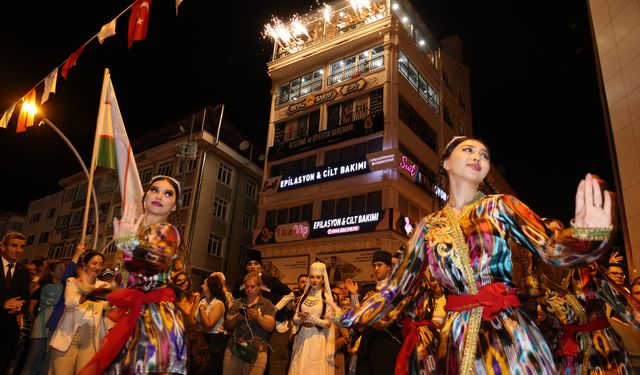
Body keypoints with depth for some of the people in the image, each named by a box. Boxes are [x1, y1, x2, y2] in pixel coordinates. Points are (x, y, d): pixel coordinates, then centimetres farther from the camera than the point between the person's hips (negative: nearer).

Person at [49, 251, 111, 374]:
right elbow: (69, 301, -18)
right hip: (69, 337, -2)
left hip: (91, 340, 2)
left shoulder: (103, 286, 10)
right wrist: (88, 295, -35)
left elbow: (109, 306, -3)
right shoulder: (72, 281, 3)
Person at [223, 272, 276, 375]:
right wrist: (235, 319, -11)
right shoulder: (238, 302, 11)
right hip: (234, 348, 3)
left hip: (257, 351, -2)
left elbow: (270, 327, -5)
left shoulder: (266, 304, 2)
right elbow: (227, 325, 9)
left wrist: (258, 316, -20)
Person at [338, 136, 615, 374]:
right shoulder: (429, 226, 5)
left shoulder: (499, 206, 2)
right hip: (457, 337, 2)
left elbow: (551, 248, -12)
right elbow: (399, 289, 9)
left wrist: (589, 235, -35)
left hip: (509, 331, -1)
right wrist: (350, 319, 8)